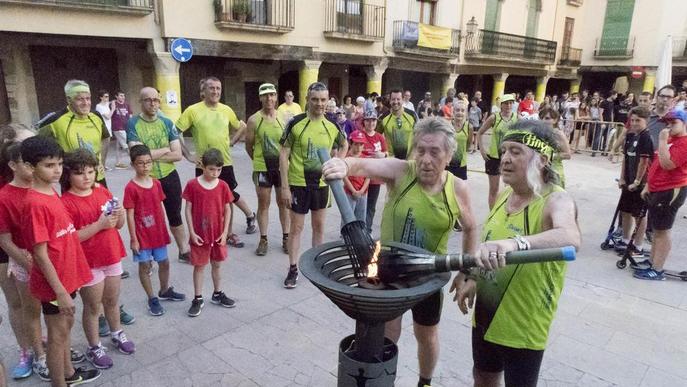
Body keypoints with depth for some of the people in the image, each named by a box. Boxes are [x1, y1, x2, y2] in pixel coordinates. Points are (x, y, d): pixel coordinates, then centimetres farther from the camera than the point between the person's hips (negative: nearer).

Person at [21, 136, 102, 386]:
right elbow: (40, 255, -22)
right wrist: (60, 291, -20)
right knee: (58, 335, 8)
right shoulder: (36, 203, -24)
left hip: (67, 276, 9)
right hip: (54, 283, -8)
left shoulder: (51, 193, 3)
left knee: (67, 326, 23)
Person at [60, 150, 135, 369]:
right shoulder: (66, 202, -16)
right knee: (92, 307, 10)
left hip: (112, 256, 5)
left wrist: (120, 213, -13)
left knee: (112, 301, 21)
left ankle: (117, 334, 41)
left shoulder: (103, 192, 2)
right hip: (88, 263, -5)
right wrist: (99, 224, -27)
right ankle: (94, 348, 28)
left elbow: (119, 225, 9)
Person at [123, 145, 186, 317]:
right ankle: (152, 298, 22)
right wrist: (133, 239, -11)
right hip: (142, 235, -5)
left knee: (164, 263, 15)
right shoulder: (131, 188, -14)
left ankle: (165, 291, 36)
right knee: (145, 266, 8)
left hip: (158, 232, 5)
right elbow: (130, 215, -12)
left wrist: (164, 230, 12)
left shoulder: (156, 183, 2)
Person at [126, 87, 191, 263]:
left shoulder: (167, 123, -2)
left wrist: (152, 155, -17)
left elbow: (177, 155, -8)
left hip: (169, 177, 2)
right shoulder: (132, 124, -10)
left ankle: (184, 251, 32)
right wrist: (165, 150, -13)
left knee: (175, 216, 17)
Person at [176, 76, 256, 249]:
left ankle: (229, 233, 31)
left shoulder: (226, 110, 2)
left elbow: (241, 127, 18)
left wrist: (231, 142, 5)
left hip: (225, 163, 2)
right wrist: (187, 154, -10)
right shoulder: (193, 110, -9)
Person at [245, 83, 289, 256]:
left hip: (282, 166, 1)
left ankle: (285, 237, 22)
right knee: (263, 204, 6)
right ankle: (263, 239, 18)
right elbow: (249, 146, 4)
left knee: (283, 203, 10)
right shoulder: (254, 120, -4)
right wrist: (259, 160, 11)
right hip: (262, 168, -1)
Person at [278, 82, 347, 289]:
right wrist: (285, 187, -13)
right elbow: (284, 155, -9)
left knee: (319, 226, 14)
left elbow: (344, 146, 20)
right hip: (298, 184, -3)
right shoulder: (296, 123, -10)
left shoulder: (331, 126, 0)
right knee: (296, 227, 5)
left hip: (321, 184, 3)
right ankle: (293, 269, 18)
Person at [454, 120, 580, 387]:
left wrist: (515, 243, -60)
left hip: (523, 325, -6)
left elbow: (571, 239, -44)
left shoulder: (556, 201, -21)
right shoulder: (504, 195, -1)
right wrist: (472, 278, 0)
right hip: (485, 315, 6)